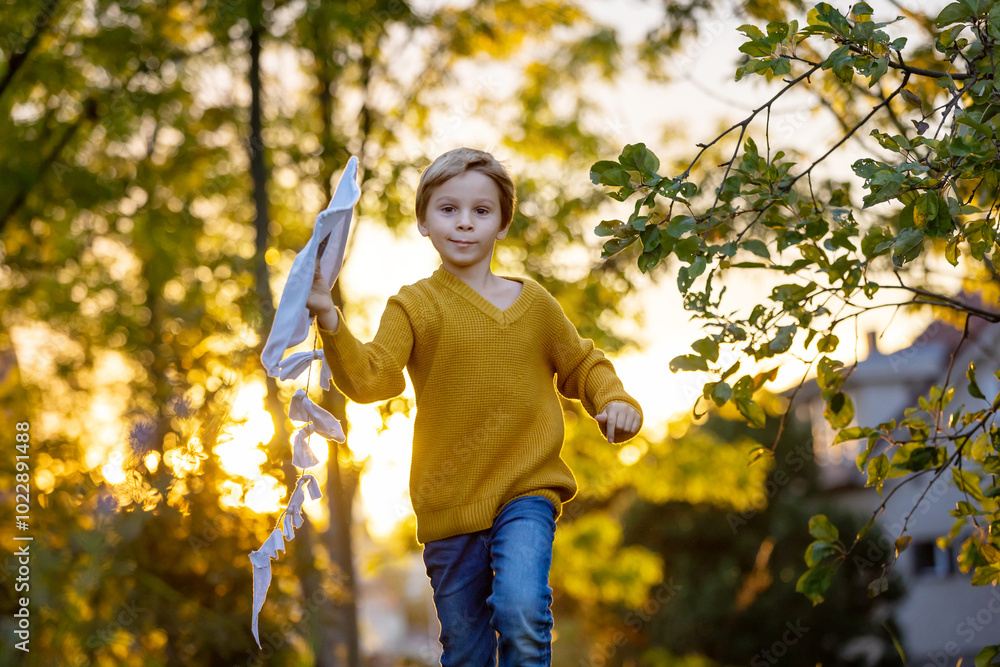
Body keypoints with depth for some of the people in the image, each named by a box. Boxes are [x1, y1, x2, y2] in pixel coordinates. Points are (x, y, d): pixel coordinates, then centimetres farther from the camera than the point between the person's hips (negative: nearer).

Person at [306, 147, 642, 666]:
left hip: (526, 491, 0)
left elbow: (579, 364, 20)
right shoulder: (414, 305, -1)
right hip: (450, 501, 0)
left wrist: (614, 401, 1)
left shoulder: (533, 303, 7)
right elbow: (370, 378, -14)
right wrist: (330, 323, -29)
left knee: (521, 612, -25)